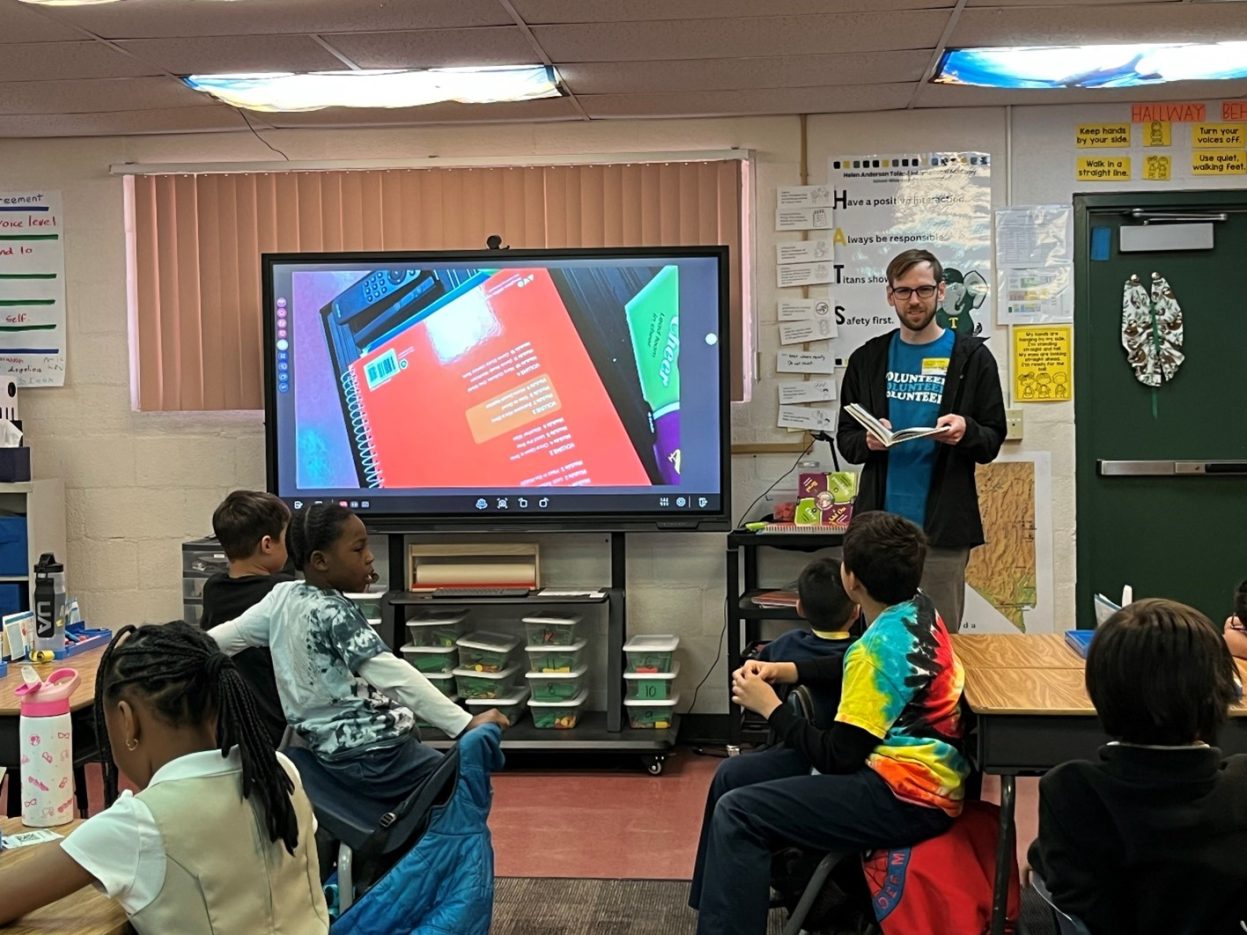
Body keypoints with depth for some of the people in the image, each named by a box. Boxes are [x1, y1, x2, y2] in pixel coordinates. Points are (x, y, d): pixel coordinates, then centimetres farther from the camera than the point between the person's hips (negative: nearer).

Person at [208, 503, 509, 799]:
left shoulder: (283, 596, 4)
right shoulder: (334, 612, -20)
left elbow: (219, 639, 11)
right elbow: (393, 675, -29)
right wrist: (466, 724, -33)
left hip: (333, 745, 9)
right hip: (372, 754, -9)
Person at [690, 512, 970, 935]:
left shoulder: (884, 644, -25)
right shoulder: (914, 607, 2)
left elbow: (838, 758, -20)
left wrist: (770, 706, -8)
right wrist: (787, 671, 10)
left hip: (905, 796, -10)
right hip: (902, 766, 10)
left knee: (738, 814, -19)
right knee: (733, 775, 11)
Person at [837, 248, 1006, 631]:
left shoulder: (971, 356, 2)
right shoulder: (867, 359, 9)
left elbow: (993, 442, 2)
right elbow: (845, 439, 10)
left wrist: (966, 430, -20)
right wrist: (867, 442, -12)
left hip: (943, 525, -2)